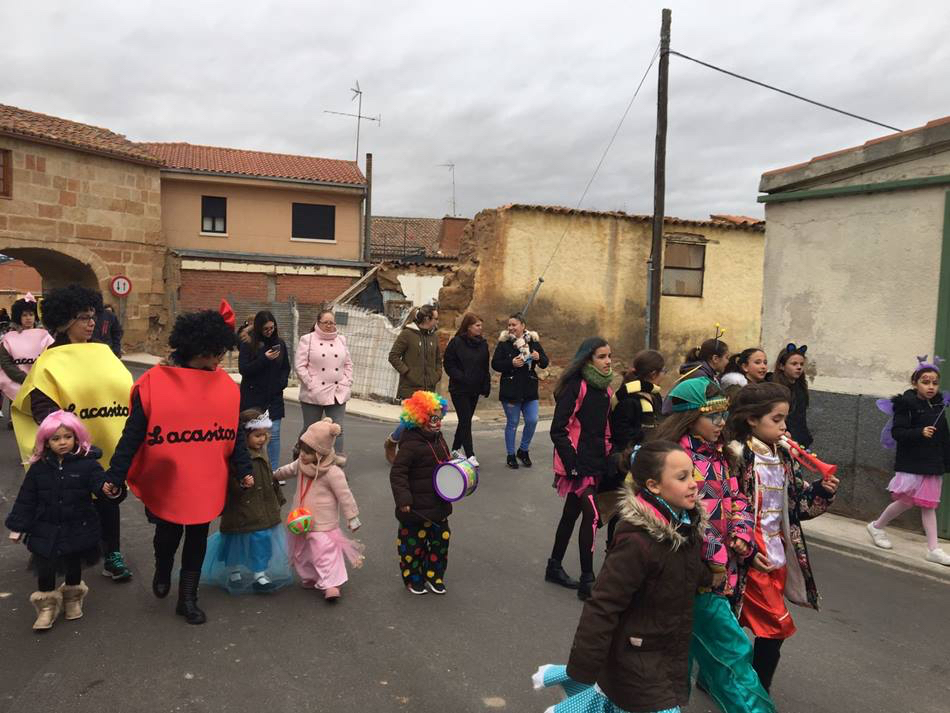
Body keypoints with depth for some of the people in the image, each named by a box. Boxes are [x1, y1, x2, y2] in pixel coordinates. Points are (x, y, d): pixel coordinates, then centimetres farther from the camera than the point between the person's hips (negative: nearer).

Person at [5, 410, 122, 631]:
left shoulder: (87, 464, -12)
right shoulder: (38, 468, -5)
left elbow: (100, 482, -26)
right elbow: (26, 500, 1)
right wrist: (19, 526, -1)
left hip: (77, 530, -1)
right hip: (45, 532, 1)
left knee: (73, 567, 17)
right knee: (44, 571, 6)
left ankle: (73, 598, 41)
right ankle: (47, 606, 27)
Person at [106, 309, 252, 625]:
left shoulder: (225, 385, -4)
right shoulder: (155, 382, -14)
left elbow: (233, 432, 4)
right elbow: (133, 435, -10)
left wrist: (243, 470, 1)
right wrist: (115, 477, -10)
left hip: (206, 483, 3)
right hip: (164, 481, -2)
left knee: (197, 538, 13)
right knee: (168, 534, 13)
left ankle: (188, 598, 31)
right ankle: (162, 572, 48)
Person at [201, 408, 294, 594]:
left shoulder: (261, 455, 5)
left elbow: (270, 480, 16)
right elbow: (228, 484, -22)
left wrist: (277, 501, 21)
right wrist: (241, 484, -40)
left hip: (262, 511, 7)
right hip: (241, 511, -7)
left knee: (261, 540, 10)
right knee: (237, 543, 9)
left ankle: (260, 573, 24)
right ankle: (234, 572, 29)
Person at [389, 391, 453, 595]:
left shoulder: (438, 439, 7)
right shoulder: (411, 445, -21)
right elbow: (397, 473, -21)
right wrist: (403, 498, -26)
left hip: (439, 505, 8)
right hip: (416, 508, -8)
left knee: (441, 539, 15)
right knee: (414, 543, 8)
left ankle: (434, 575, 32)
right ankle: (413, 579, 27)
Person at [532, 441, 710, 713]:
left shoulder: (686, 523, -4)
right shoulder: (637, 541, -29)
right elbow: (602, 608, -27)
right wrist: (582, 672, -24)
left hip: (668, 654, 8)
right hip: (638, 662, -8)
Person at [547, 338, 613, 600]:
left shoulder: (603, 388, 10)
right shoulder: (576, 386, -15)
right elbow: (558, 429, -17)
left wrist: (608, 457, 13)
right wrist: (572, 464, -19)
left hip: (596, 463, 8)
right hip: (579, 464, -8)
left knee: (572, 514, 17)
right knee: (592, 514, -12)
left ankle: (554, 566, 30)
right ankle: (587, 580, -4)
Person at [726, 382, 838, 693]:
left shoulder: (784, 458, 9)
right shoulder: (736, 456, -15)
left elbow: (797, 505, 14)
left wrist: (821, 491, -4)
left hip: (778, 555, 7)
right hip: (752, 558, -6)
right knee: (777, 626, -4)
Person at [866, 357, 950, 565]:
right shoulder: (906, 404, -11)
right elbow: (897, 433, -17)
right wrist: (920, 432, -31)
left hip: (933, 464, 6)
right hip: (911, 464, -6)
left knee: (929, 505, 8)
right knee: (905, 502, 2)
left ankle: (933, 549, 11)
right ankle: (877, 526, 24)